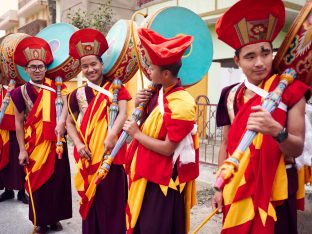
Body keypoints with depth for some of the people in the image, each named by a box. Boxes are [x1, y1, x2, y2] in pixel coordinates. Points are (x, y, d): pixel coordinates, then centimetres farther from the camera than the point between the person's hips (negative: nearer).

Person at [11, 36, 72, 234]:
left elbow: (66, 101, -15)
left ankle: (55, 218, 26)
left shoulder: (54, 85, 0)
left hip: (55, 142, 1)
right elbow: (18, 122, -2)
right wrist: (22, 149, -5)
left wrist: (61, 122, -32)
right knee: (38, 182, 8)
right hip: (35, 145, -1)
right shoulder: (21, 92, -3)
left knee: (57, 180, 9)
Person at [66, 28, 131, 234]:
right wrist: (78, 144, -6)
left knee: (112, 199, 3)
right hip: (87, 154, 3)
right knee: (90, 199, 12)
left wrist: (111, 136, -29)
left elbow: (123, 114, -13)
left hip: (111, 152, -2)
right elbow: (70, 122, 10)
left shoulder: (116, 88, 0)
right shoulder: (78, 94, 6)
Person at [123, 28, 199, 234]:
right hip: (148, 175, 9)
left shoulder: (182, 104, -23)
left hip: (163, 182, -8)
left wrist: (136, 134, -14)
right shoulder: (158, 93, 4)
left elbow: (167, 148, -23)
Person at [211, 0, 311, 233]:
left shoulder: (290, 90, -8)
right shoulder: (231, 95, 0)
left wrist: (276, 130, -32)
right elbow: (226, 144, 6)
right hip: (237, 187, 3)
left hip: (275, 189, -3)